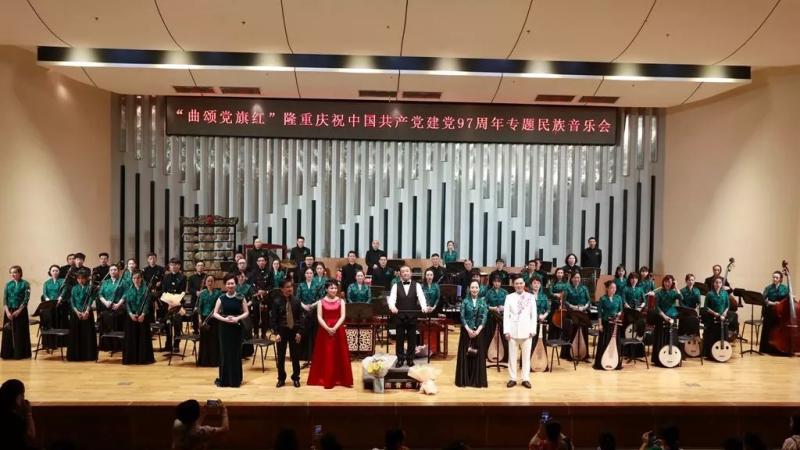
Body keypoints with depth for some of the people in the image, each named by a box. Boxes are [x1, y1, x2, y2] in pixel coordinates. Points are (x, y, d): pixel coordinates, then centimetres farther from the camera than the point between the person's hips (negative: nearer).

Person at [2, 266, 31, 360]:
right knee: (8, 332, 3)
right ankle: (8, 353, 11)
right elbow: (4, 298, 3)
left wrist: (18, 311, -16)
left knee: (20, 332, -1)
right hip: (9, 311, 3)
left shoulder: (25, 284, -2)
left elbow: (26, 299, -8)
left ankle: (20, 353, 5)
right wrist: (7, 311, -9)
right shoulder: (8, 284, 8)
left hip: (20, 311, -3)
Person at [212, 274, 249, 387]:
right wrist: (224, 319, -16)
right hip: (224, 328, 1)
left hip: (237, 328, 0)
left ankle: (236, 379, 15)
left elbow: (246, 313, 0)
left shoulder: (241, 298, -1)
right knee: (224, 352, 3)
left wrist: (237, 318, -17)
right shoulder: (221, 298, 0)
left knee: (236, 353, 4)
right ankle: (224, 379, 14)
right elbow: (215, 313, 1)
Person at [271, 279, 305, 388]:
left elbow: (301, 317, -1)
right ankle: (281, 378, 20)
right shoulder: (276, 301, -6)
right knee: (280, 356, 7)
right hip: (282, 331, -1)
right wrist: (276, 333, -12)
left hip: (294, 331, 1)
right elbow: (273, 318, -6)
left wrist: (299, 332, -7)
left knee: (295, 356, 8)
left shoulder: (296, 300, -2)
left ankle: (296, 378, 21)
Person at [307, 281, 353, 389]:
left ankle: (341, 379, 8)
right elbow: (319, 317, -4)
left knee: (339, 354, 2)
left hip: (338, 330, 1)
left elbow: (342, 317, -4)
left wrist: (334, 328, -18)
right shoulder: (321, 301, 3)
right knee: (326, 354, -1)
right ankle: (326, 380, 4)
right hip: (325, 330, -1)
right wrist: (328, 328, -18)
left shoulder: (341, 301, 5)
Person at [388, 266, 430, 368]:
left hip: (412, 316, 0)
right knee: (400, 339, 6)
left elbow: (421, 297, -12)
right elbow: (392, 297, -12)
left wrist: (424, 307, -32)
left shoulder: (416, 285, 3)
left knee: (412, 339, 6)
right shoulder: (396, 286, 3)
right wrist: (392, 306, -34)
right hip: (399, 316, 0)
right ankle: (400, 359, 16)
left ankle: (410, 359, 18)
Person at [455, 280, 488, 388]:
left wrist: (478, 330, -14)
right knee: (465, 355, 1)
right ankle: (464, 380, 8)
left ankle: (478, 380, 10)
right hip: (466, 331, -1)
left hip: (479, 331, 1)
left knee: (478, 355, 3)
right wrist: (468, 330, -15)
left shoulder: (483, 301, 4)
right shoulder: (465, 301, 1)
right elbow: (462, 317, -4)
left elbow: (484, 317, -3)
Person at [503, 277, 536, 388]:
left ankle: (526, 379, 12)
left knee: (526, 355, 5)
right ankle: (512, 378, 12)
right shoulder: (509, 297, 4)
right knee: (512, 356, 4)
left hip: (526, 330, 0)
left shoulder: (530, 297, 4)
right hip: (513, 330, 0)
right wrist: (506, 330, -6)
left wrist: (533, 330, -4)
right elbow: (506, 314, 1)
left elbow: (534, 314, 3)